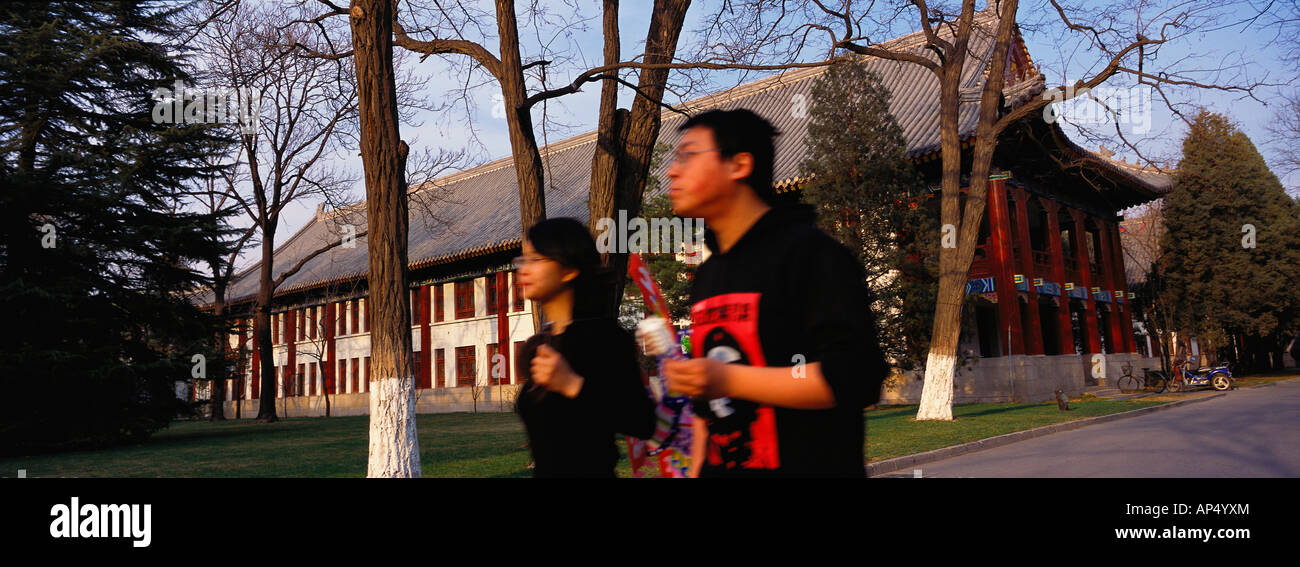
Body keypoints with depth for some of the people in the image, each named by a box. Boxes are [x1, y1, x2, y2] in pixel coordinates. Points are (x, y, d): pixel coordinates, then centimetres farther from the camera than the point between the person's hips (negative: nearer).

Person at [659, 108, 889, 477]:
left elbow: (855, 375, -22)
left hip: (809, 466, -7)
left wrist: (728, 379, -23)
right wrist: (697, 469, 14)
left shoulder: (810, 252, -12)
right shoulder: (706, 276, 12)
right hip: (720, 468, 7)